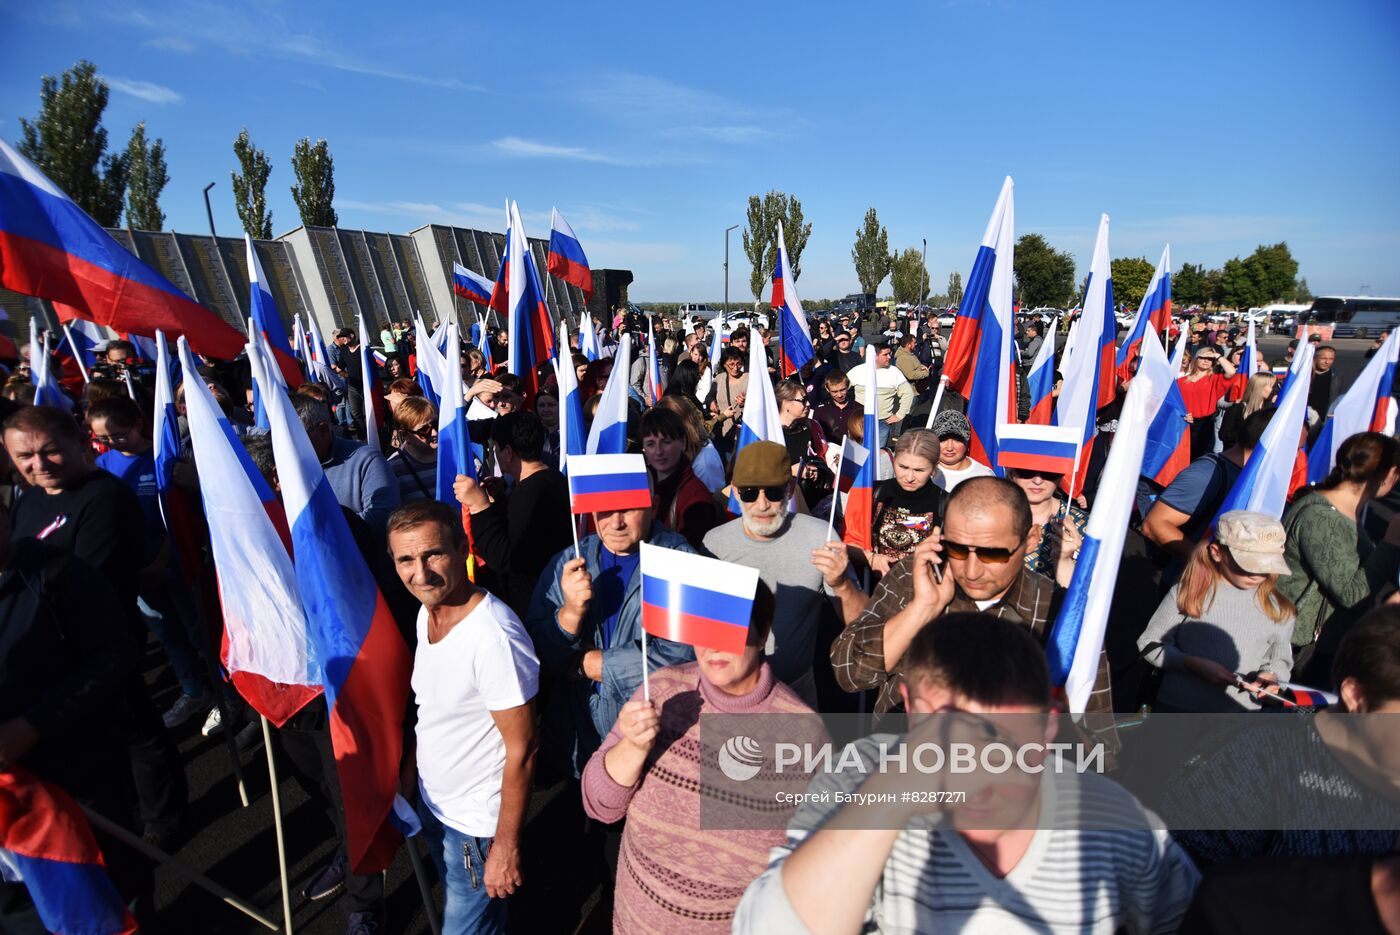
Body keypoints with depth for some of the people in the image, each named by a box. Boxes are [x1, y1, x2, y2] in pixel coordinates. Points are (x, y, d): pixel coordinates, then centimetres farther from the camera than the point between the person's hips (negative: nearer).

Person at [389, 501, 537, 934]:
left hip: (476, 826, -8)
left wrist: (506, 847, -19)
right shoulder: (428, 611, -6)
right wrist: (408, 775, 12)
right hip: (431, 803, 8)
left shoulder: (495, 637, -32)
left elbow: (521, 750, -25)